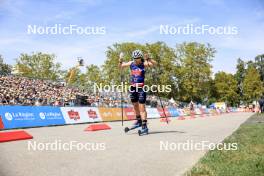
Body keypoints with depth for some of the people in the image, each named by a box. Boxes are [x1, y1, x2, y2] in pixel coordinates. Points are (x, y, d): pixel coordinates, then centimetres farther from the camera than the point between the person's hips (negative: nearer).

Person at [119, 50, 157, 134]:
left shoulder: (144, 64, -5)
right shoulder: (131, 63, 7)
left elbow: (155, 64, -16)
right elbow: (120, 66, 17)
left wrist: (148, 59, -30)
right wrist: (120, 62, -3)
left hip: (141, 88, -5)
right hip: (133, 87, 5)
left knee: (142, 107, -9)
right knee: (135, 105, 18)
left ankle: (144, 126, -8)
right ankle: (139, 121, 37)